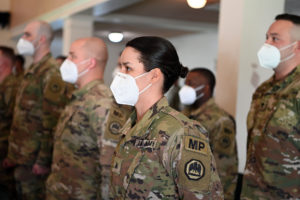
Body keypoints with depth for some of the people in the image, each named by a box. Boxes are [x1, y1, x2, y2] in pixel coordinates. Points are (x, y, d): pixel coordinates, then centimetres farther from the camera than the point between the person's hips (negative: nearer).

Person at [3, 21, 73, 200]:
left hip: (34, 161, -9)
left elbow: (53, 123, -21)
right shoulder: (32, 71, 15)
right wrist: (12, 155, 18)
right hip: (22, 157, 9)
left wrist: (43, 161, -21)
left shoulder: (51, 73, -16)